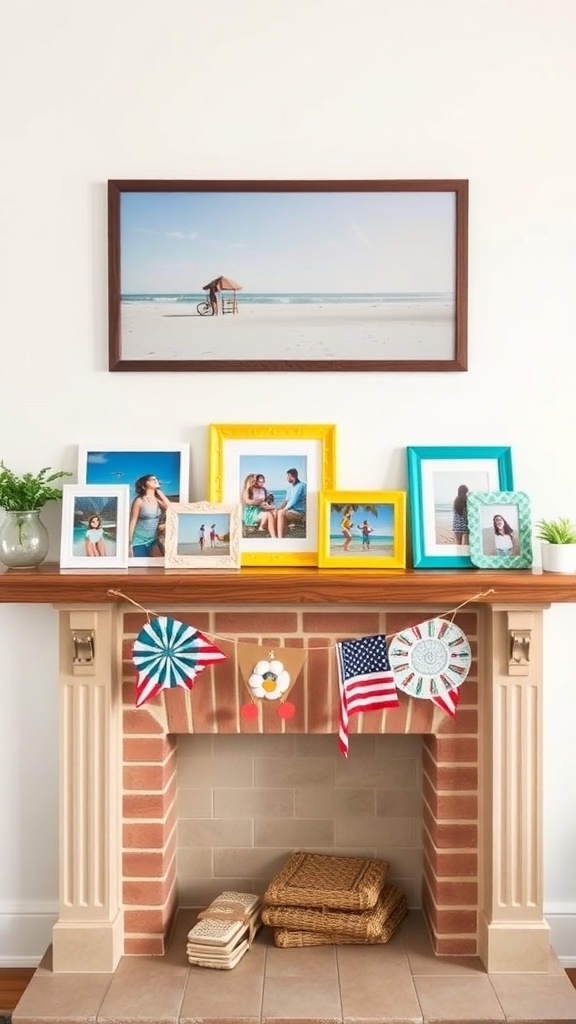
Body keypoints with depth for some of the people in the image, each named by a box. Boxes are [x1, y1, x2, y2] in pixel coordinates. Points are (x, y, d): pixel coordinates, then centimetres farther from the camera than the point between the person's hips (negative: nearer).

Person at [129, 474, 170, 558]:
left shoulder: (158, 500, 3)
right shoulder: (139, 501, -9)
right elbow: (132, 522, -8)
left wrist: (159, 491, -10)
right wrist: (130, 543, -11)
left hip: (153, 540, 4)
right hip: (139, 541, -4)